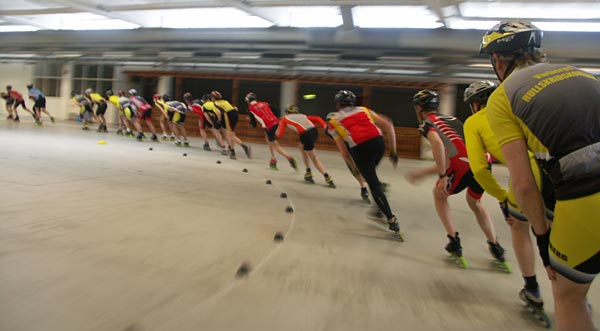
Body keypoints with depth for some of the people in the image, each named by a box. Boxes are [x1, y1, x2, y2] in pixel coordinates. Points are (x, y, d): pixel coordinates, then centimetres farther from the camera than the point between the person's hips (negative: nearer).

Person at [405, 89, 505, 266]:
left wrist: (442, 176, -14)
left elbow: (437, 143, -15)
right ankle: (495, 246, 26)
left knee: (439, 194, 21)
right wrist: (421, 173, 36)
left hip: (464, 163, -7)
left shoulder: (427, 123, 11)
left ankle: (454, 242, 16)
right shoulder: (451, 119, 33)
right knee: (474, 202, 31)